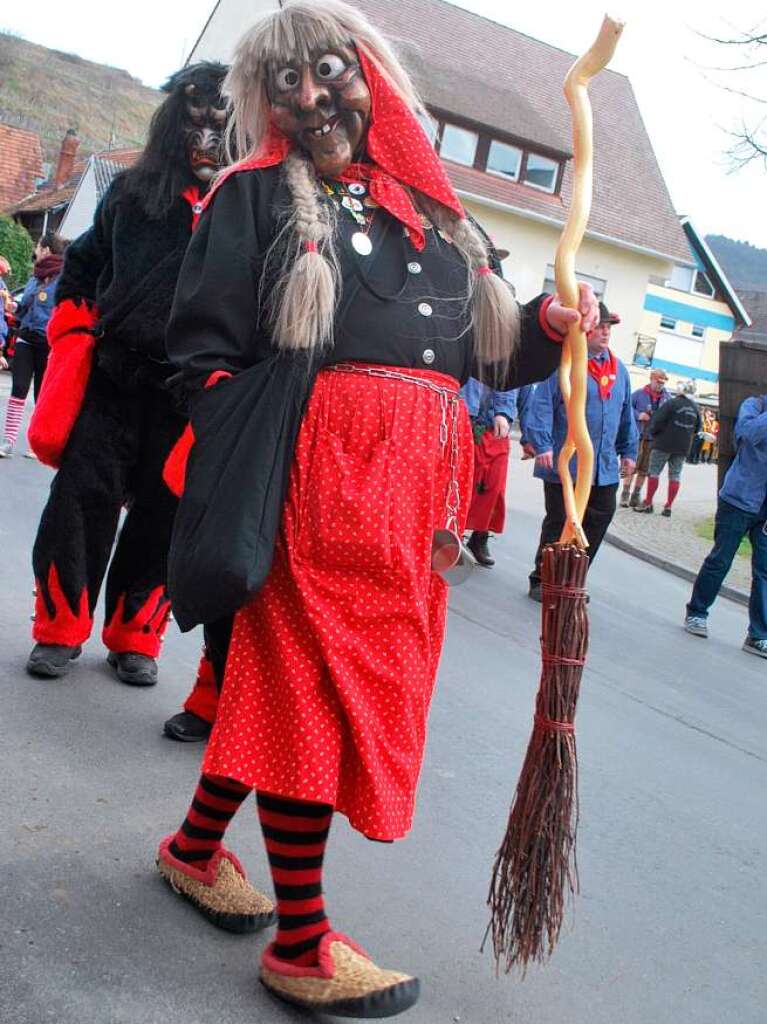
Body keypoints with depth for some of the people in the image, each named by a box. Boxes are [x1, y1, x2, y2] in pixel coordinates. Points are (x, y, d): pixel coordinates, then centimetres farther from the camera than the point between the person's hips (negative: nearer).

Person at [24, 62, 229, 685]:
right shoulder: (132, 190, 13)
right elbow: (83, 263, 23)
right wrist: (77, 327, 11)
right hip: (112, 374, 2)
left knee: (162, 512, 4)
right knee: (83, 496, 0)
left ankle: (134, 637, 19)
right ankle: (60, 629, 14)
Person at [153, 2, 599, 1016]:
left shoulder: (433, 211, 20)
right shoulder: (258, 197, 5)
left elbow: (491, 351, 18)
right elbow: (207, 352, -2)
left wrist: (549, 324, -3)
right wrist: (237, 497, -12)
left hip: (414, 487, 6)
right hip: (315, 474, -5)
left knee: (287, 674, 11)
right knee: (315, 685, -2)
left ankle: (197, 847, 33)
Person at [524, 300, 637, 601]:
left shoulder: (618, 369, 13)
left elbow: (627, 415, 20)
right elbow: (541, 406, -15)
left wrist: (628, 451, 19)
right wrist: (542, 445, -23)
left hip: (604, 468, 7)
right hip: (564, 464, -6)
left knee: (599, 519, 10)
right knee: (559, 524, 2)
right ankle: (542, 582, 16)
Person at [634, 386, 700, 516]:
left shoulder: (671, 404, -9)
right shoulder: (695, 408, 8)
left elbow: (657, 421, -13)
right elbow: (697, 428, 17)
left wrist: (651, 434, 4)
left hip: (664, 444, -5)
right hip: (683, 447, 5)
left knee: (654, 472, 3)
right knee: (675, 475, 7)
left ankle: (648, 503, 3)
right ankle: (668, 506, 4)